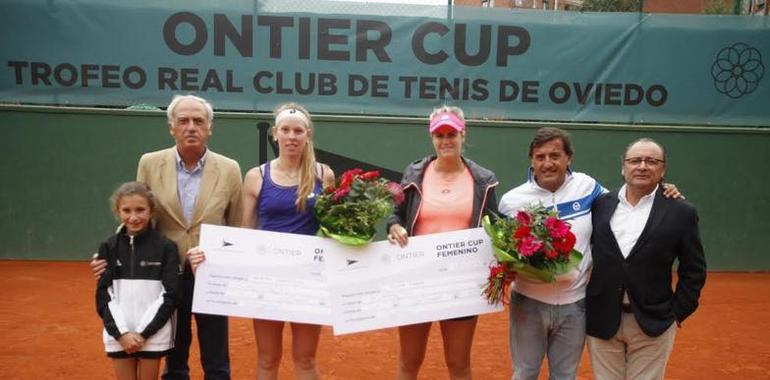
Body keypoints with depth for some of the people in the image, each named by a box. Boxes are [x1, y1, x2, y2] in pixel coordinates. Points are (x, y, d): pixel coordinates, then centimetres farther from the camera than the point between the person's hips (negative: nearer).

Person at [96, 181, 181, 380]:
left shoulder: (165, 247, -6)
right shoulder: (109, 247, 1)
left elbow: (169, 295, -7)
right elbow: (103, 295, 1)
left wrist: (144, 333, -12)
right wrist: (121, 332, -9)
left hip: (153, 335, -2)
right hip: (118, 335, 2)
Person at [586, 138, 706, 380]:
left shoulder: (681, 213, -3)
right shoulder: (600, 205, 2)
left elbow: (694, 269, 2)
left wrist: (678, 311, -1)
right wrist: (586, 301, 5)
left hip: (653, 323, -1)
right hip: (601, 319, 2)